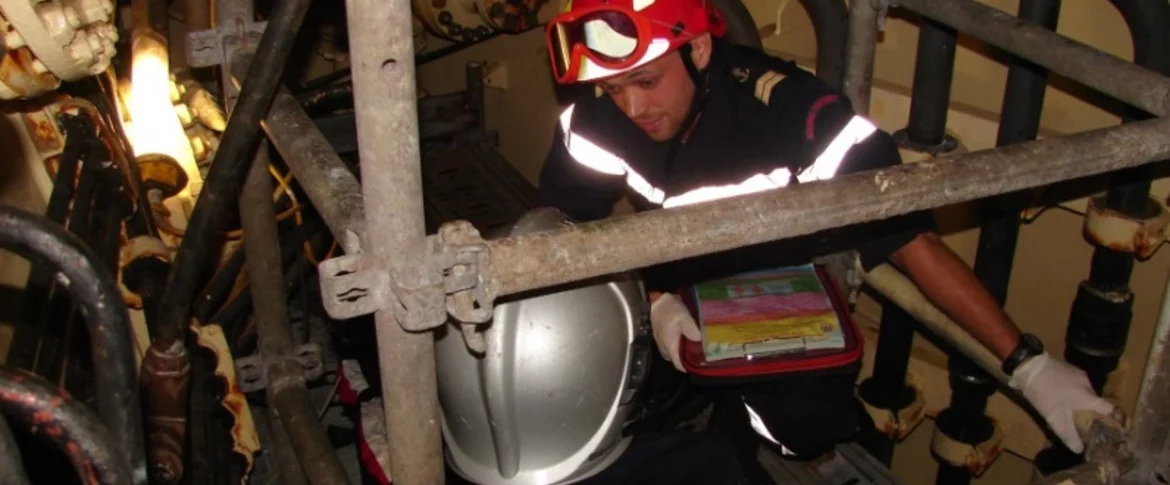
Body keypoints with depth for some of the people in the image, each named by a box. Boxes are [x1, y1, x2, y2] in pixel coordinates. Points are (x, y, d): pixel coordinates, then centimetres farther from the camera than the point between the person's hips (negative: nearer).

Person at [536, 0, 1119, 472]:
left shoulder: (794, 112, -32)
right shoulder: (594, 117, -22)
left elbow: (910, 238, -30)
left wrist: (1028, 363, -33)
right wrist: (651, 298, -28)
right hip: (671, 298, 3)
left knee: (814, 425, -20)